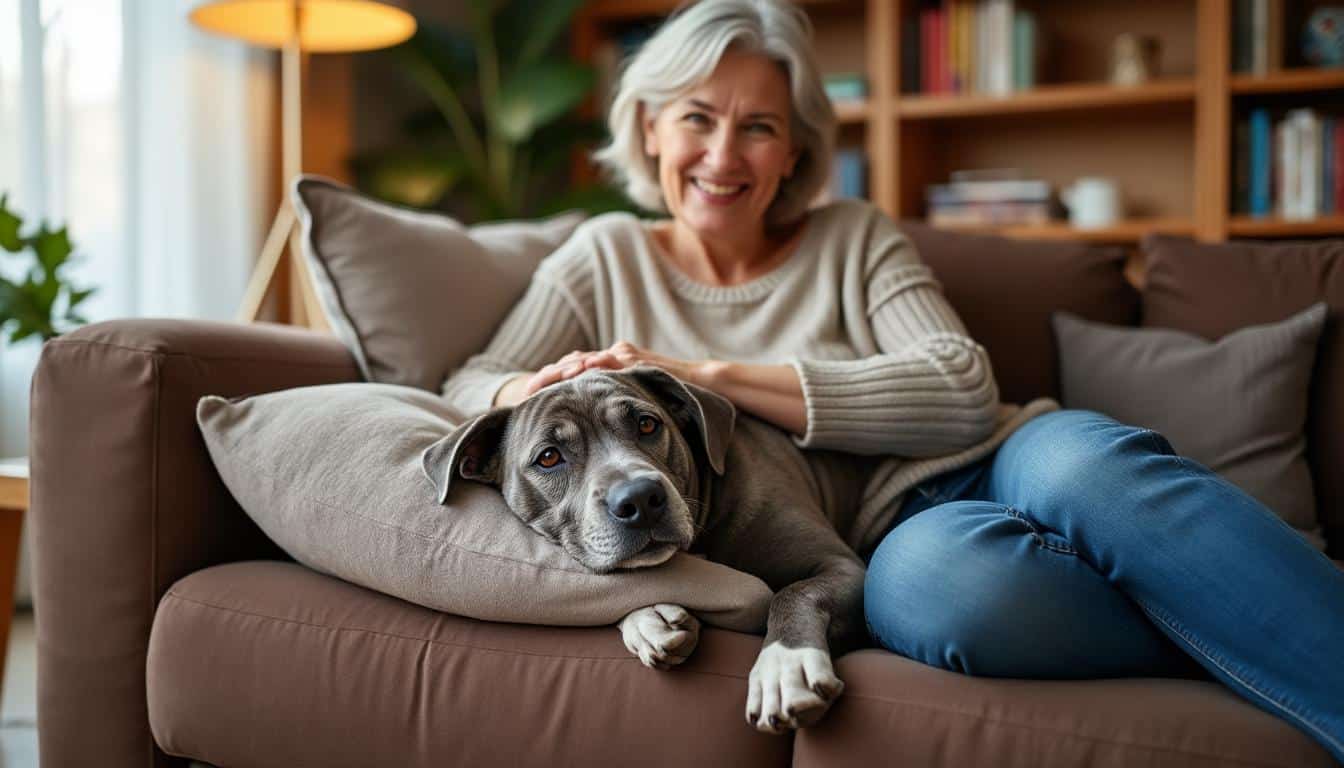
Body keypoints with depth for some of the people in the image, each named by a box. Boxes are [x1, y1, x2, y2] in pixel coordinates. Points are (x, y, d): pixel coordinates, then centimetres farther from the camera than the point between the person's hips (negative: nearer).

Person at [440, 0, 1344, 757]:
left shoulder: (855, 237, 9)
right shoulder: (608, 257, 13)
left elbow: (964, 392, -6)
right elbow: (469, 388, 10)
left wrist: (714, 375, -14)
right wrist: (535, 395, -16)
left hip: (985, 477, 1)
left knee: (1081, 458, -36)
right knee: (935, 566, -38)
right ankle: (1260, 654, -24)